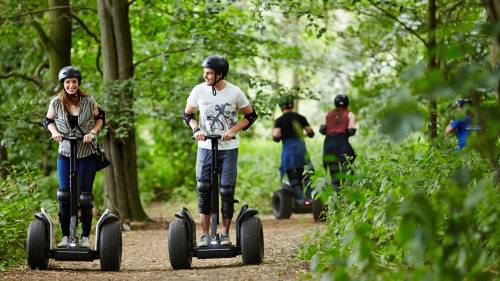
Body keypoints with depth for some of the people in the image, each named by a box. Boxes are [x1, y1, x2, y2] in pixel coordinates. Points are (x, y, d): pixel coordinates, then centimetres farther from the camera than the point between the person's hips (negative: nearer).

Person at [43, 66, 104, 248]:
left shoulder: (89, 102, -7)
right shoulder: (56, 103, -5)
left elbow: (100, 118, 8)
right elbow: (48, 121, 10)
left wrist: (92, 133, -9)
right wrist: (54, 132, -9)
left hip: (87, 154, -1)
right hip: (65, 153, 1)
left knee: (84, 196, 0)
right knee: (64, 195, -3)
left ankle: (85, 237, 9)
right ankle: (65, 236, 6)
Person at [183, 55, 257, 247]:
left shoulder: (234, 92, -7)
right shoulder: (199, 91, -4)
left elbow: (250, 116, 3)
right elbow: (187, 114, 10)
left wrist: (233, 130, -11)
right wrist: (196, 129, -10)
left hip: (228, 148, -1)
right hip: (205, 147, 1)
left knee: (227, 190, -1)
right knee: (203, 189, -4)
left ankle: (225, 233, 10)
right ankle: (205, 234, 3)